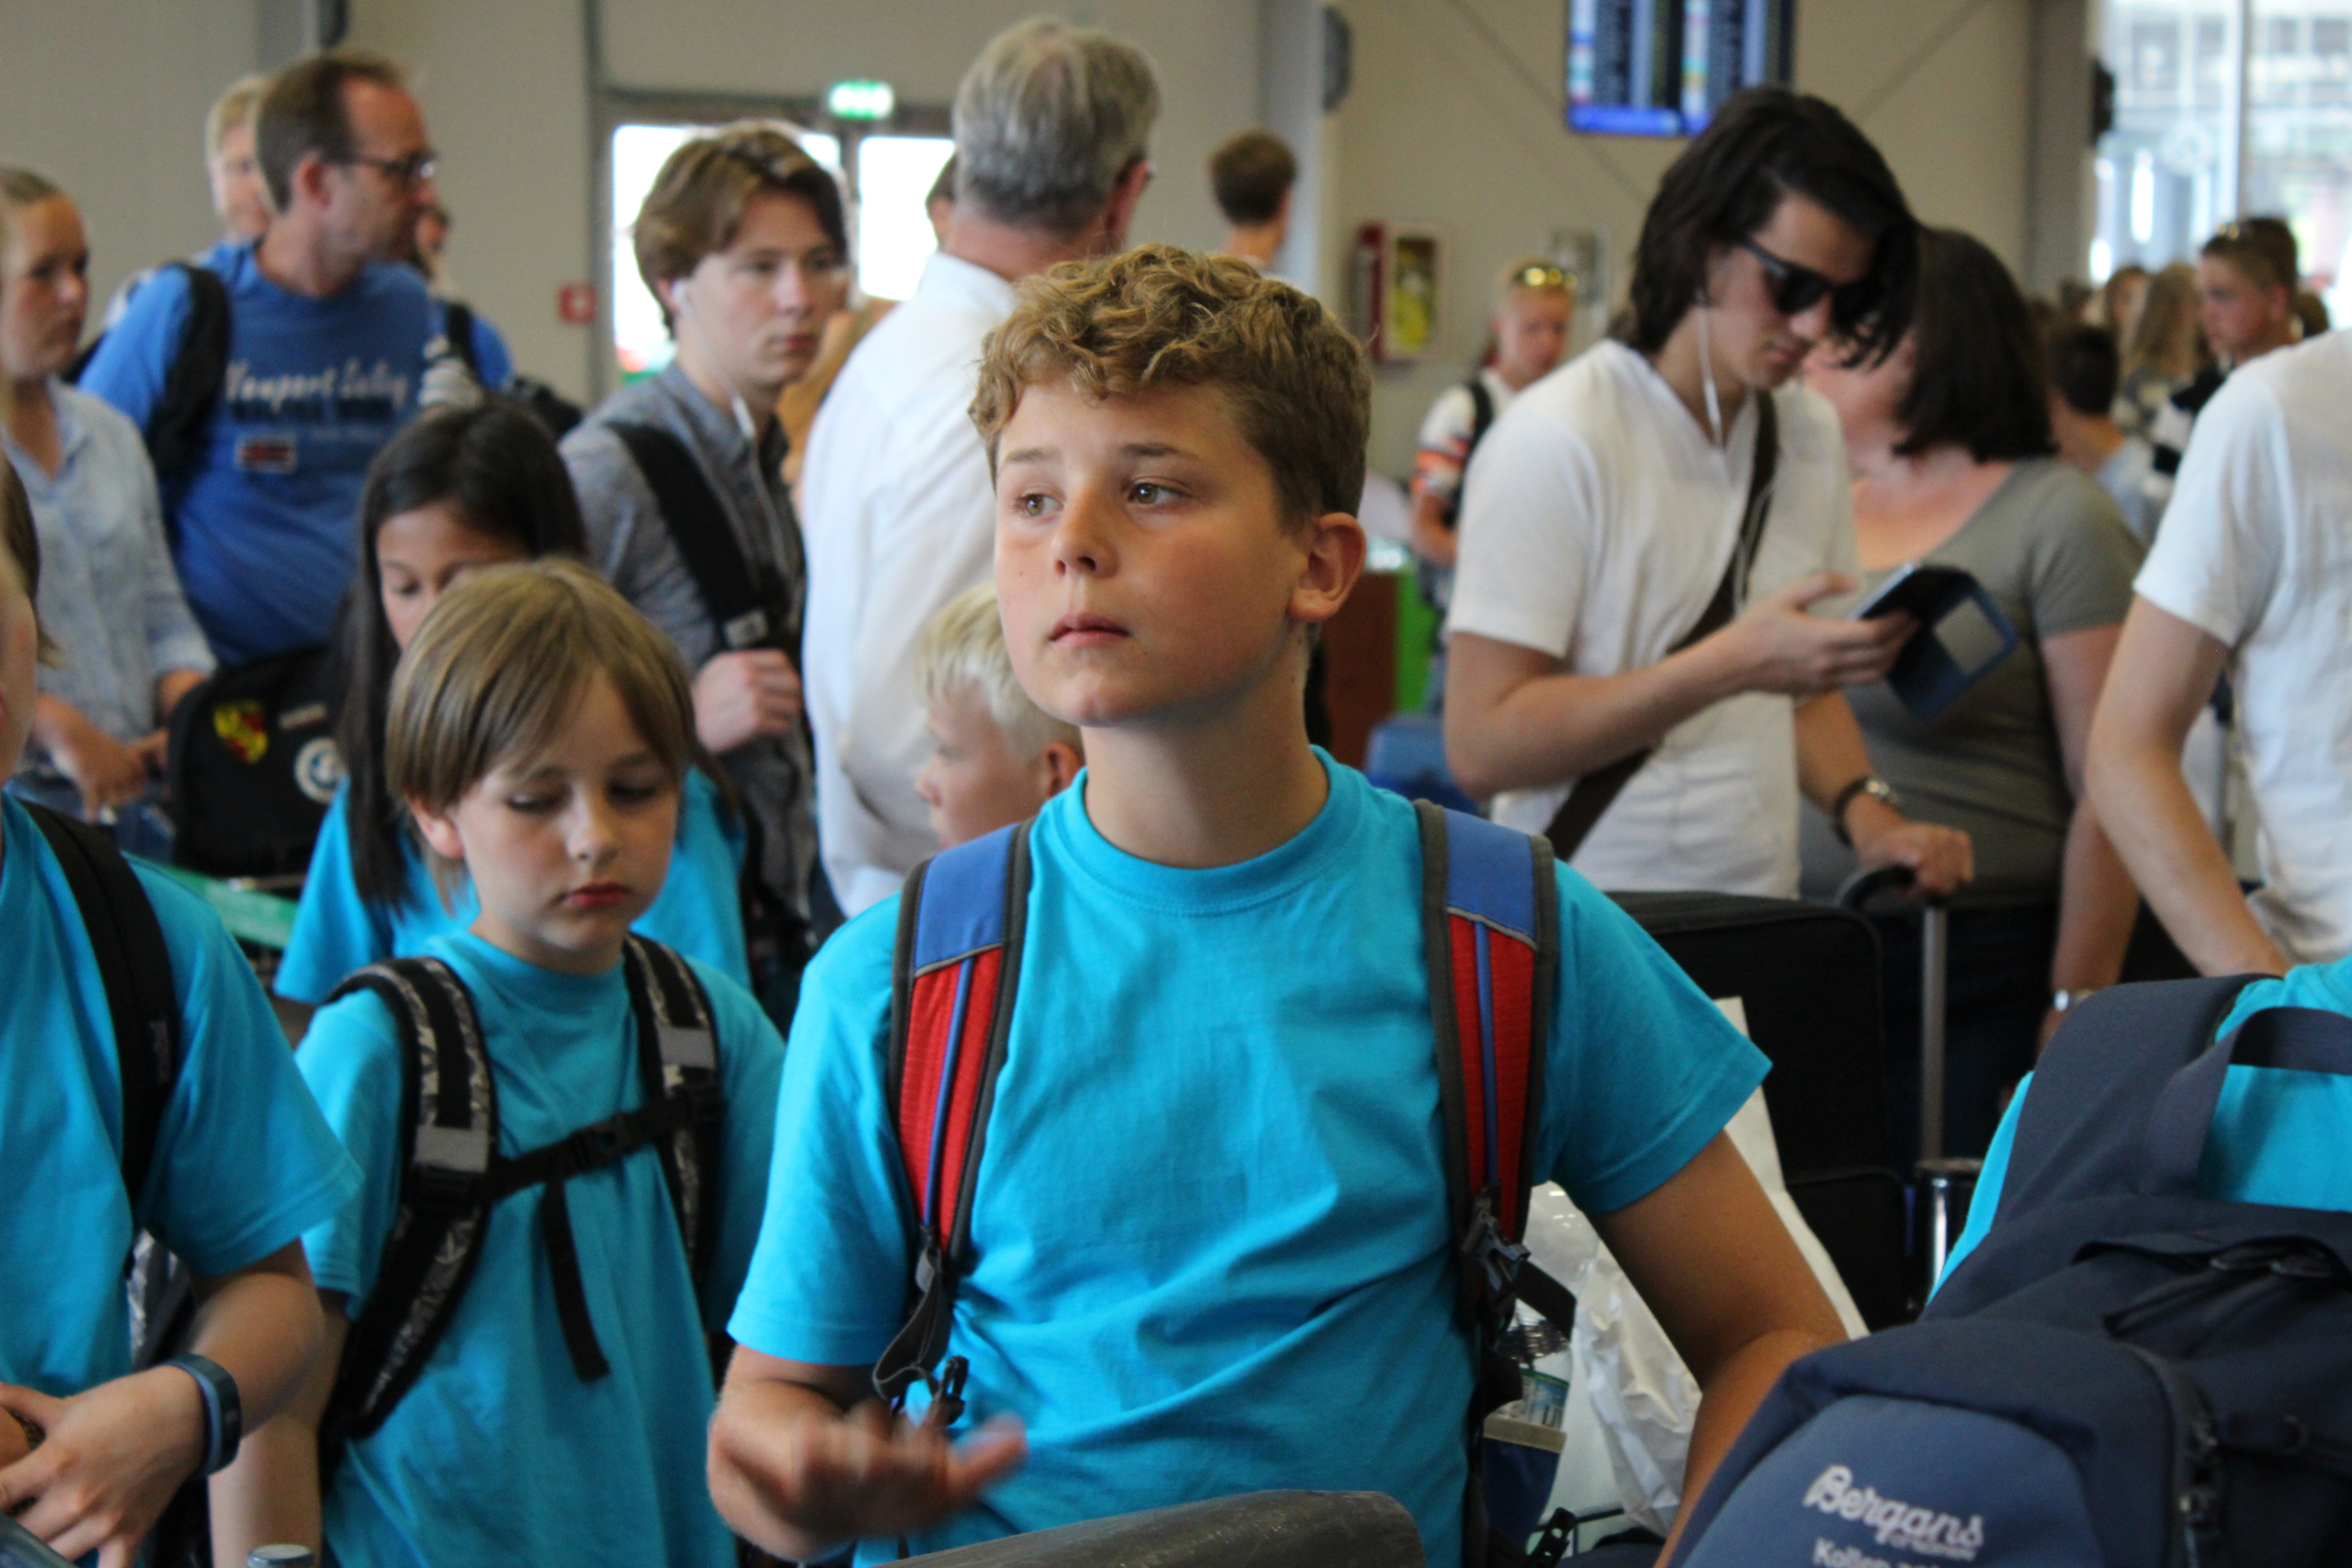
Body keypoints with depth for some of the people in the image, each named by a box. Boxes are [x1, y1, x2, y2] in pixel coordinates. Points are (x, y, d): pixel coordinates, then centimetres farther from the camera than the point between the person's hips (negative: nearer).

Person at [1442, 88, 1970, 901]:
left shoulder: (1810, 433, 15)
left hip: (1760, 924, 6)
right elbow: (1482, 744, -14)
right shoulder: (1554, 442, -9)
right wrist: (1733, 663, -19)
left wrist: (1867, 812, 3)